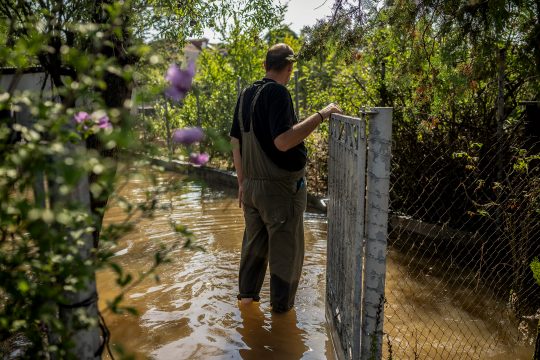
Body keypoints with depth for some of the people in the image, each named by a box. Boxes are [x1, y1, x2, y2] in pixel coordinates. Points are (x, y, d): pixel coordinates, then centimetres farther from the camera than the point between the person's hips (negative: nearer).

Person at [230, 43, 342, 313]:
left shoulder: (246, 94, 8)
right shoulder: (277, 92, -16)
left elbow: (235, 143, 11)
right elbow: (283, 141, -27)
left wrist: (242, 183, 18)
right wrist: (321, 115, -23)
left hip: (251, 186, 8)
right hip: (281, 187, -7)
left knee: (254, 242, 21)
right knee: (286, 249, 8)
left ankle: (247, 294, 33)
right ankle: (282, 306, 20)